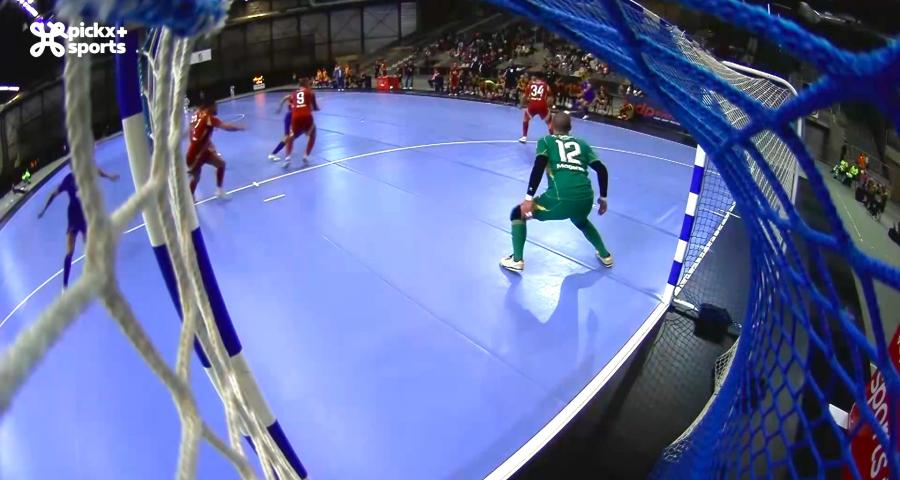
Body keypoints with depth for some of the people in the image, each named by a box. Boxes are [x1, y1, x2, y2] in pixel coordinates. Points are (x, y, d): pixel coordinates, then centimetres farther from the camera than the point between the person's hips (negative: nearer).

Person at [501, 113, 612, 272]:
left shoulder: (546, 141, 15)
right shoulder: (582, 143, 25)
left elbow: (539, 167, -3)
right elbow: (602, 170, 17)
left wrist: (528, 198, -5)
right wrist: (603, 198, 28)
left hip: (561, 198, -4)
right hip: (585, 198, 5)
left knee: (518, 213, 19)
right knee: (581, 222, 42)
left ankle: (516, 260, 13)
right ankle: (605, 255, 45)